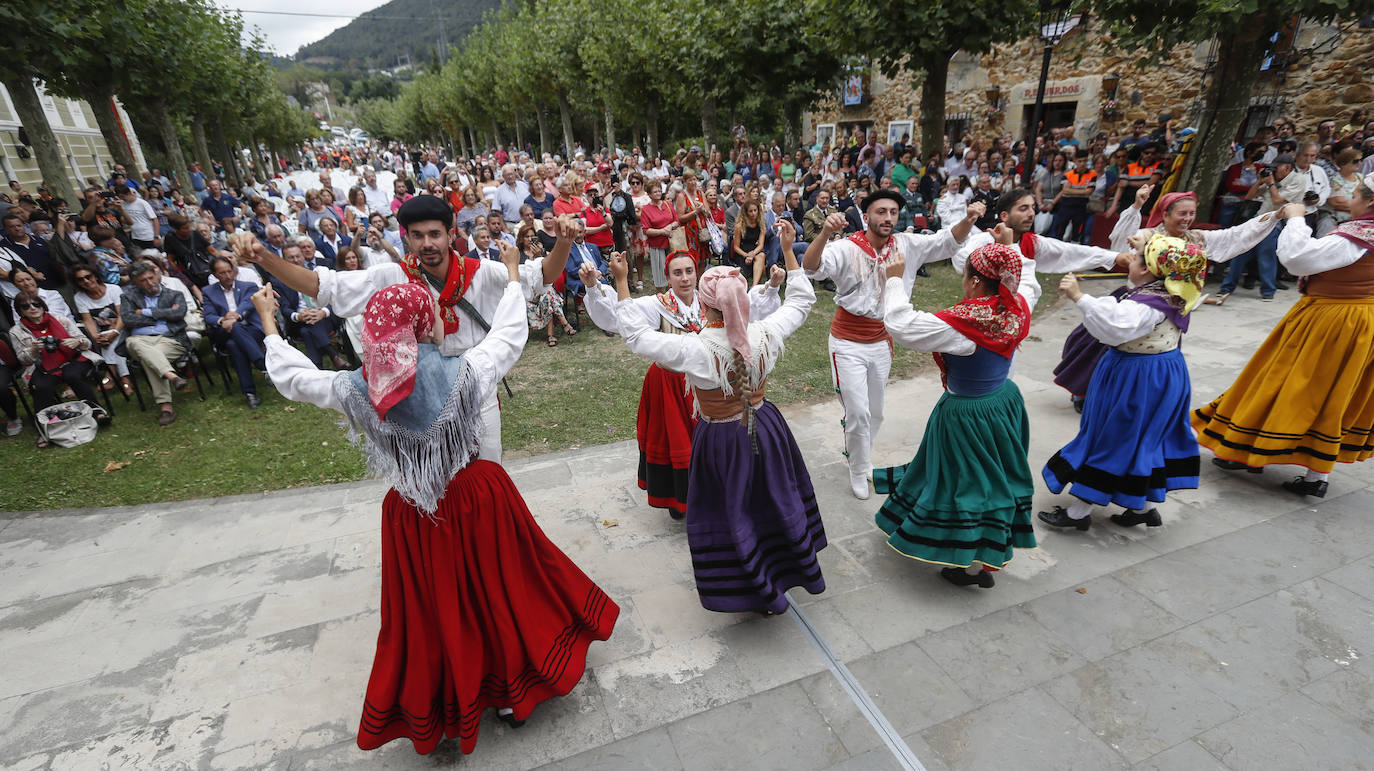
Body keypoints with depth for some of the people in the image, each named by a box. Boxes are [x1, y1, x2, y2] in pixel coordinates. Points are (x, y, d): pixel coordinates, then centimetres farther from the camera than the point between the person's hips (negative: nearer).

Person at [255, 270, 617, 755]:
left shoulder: (357, 391, -13)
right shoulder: (465, 373, -20)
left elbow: (291, 376, 5)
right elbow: (510, 332, -4)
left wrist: (268, 322, 22)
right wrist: (513, 274, 11)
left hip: (412, 520, 2)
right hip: (479, 501, -1)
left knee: (427, 612, 20)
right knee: (498, 593, 19)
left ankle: (428, 711, 42)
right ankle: (511, 693, 37)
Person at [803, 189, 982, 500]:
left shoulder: (907, 246, -3)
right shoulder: (846, 249, -18)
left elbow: (948, 241, -2)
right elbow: (811, 267, -33)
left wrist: (968, 220, -23)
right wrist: (825, 233, -51)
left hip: (881, 342, 5)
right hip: (848, 343, -5)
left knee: (875, 412, 20)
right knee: (858, 413, -1)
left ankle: (860, 456, 46)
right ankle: (858, 470, 24)